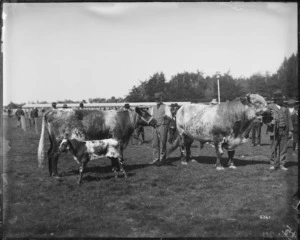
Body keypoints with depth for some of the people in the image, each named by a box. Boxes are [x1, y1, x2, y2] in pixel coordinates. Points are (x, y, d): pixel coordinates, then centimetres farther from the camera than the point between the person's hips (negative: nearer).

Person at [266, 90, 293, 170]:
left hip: (284, 131, 3)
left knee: (283, 148, 3)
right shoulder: (270, 107, 5)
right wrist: (270, 122, -13)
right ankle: (273, 164, 10)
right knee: (274, 148, 1)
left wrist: (290, 130, 3)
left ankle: (281, 164, 11)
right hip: (275, 130, -2)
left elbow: (289, 119, 10)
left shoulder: (285, 108, 11)